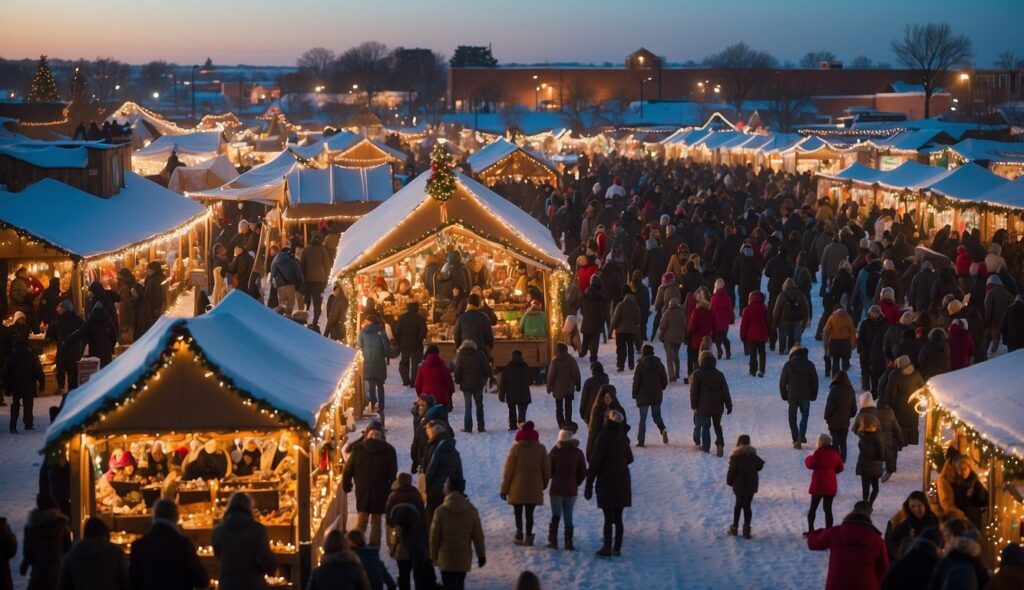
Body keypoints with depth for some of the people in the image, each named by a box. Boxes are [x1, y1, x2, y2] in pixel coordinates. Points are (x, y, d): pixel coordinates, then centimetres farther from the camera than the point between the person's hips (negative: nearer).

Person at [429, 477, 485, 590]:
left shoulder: (441, 511, -14)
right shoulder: (471, 511, -5)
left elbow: (434, 537, -7)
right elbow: (478, 536, -1)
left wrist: (433, 556, 7)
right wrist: (481, 555, 10)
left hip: (446, 559, -3)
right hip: (464, 558, 3)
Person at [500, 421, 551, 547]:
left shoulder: (516, 448, -10)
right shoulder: (540, 449, -3)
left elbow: (508, 470, -8)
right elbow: (547, 469, 3)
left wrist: (504, 488, 0)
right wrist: (544, 484, 19)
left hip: (517, 489, -2)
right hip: (534, 489, 2)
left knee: (518, 513, 13)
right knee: (529, 514, 9)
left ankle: (519, 535, 8)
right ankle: (528, 537, 2)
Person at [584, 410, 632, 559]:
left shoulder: (603, 438, -16)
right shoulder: (623, 438, 2)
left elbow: (594, 462, -17)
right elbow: (629, 459, 16)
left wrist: (589, 485, -13)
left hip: (606, 482, -5)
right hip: (622, 483, 5)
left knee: (608, 518, -1)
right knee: (618, 517, 11)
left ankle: (607, 549, 1)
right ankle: (617, 548, 14)